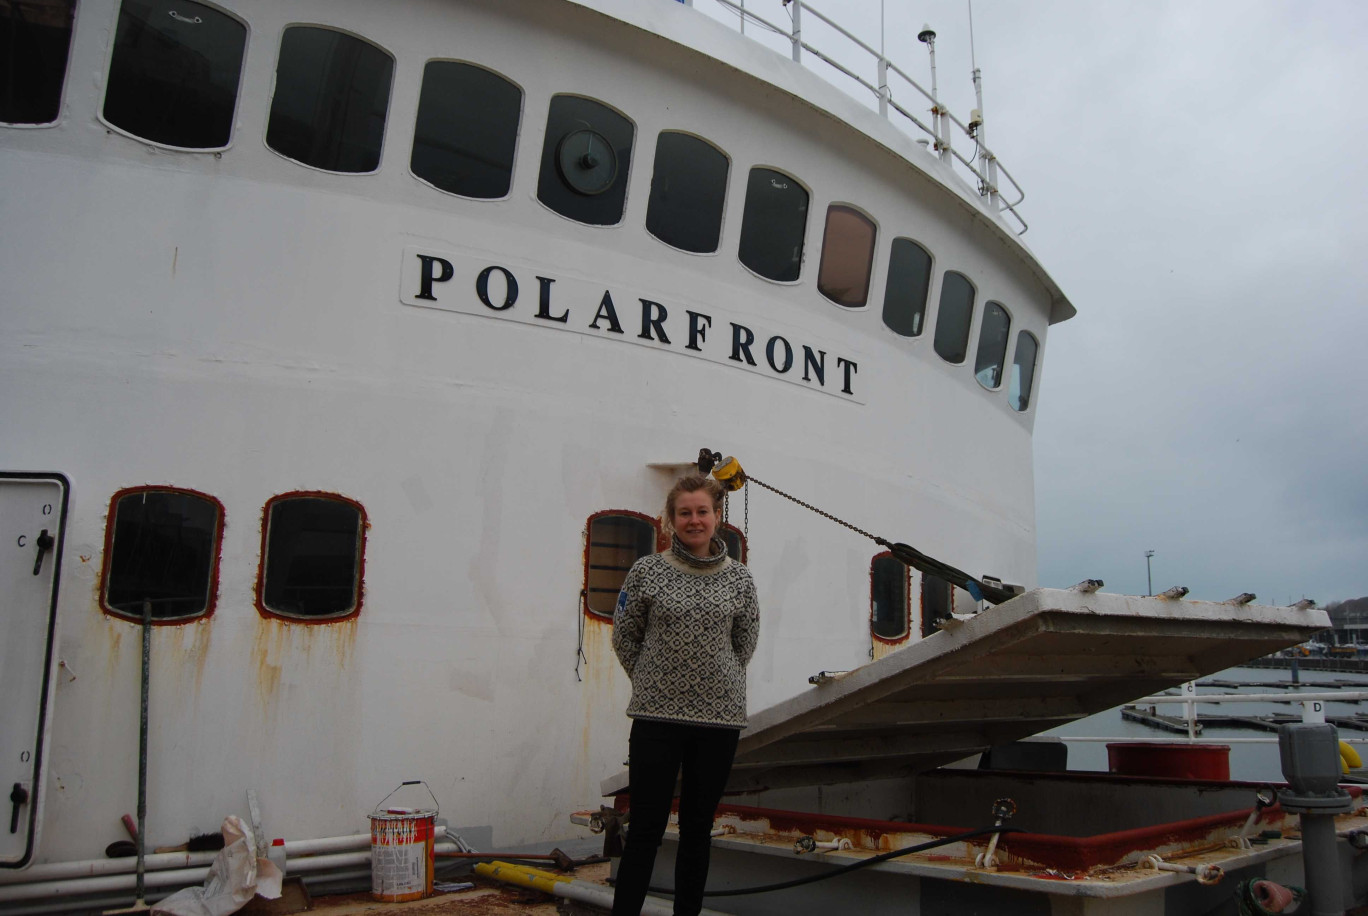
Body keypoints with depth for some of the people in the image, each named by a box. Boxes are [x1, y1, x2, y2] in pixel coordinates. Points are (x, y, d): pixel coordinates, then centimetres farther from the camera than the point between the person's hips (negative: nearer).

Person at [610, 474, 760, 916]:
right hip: (657, 716, -2)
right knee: (645, 829, 1)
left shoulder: (739, 578, 2)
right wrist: (656, 682, 9)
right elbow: (624, 637, 7)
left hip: (720, 718, 2)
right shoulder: (647, 571, -2)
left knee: (698, 829, 12)